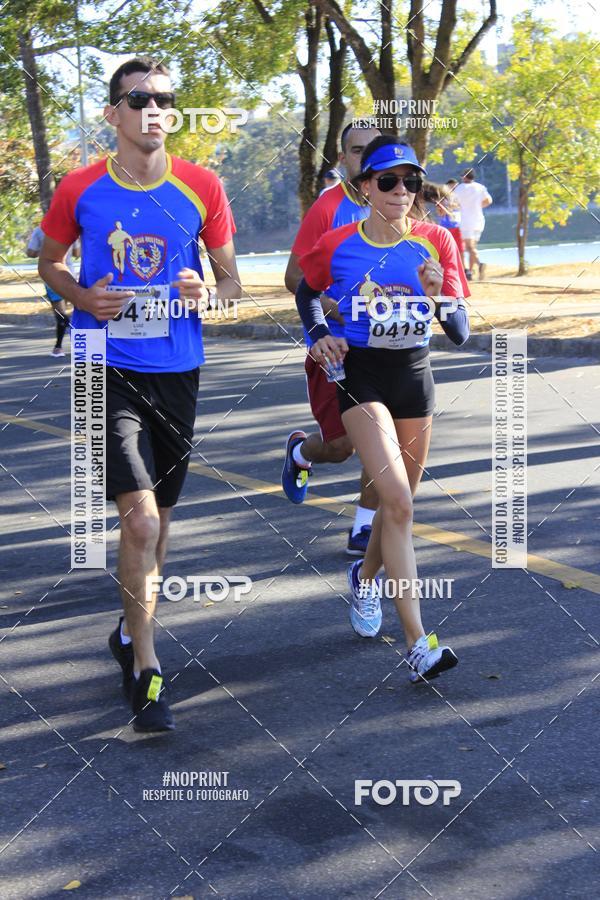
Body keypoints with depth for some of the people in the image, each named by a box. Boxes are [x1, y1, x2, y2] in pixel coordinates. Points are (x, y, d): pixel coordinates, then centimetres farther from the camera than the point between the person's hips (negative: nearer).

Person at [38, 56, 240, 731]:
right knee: (140, 519, -16)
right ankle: (145, 668, -3)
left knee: (158, 517, 16)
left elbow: (231, 278, 9)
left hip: (176, 370, 3)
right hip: (108, 370, -3)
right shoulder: (80, 190, -3)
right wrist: (83, 298, -8)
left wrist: (206, 293, -15)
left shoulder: (201, 188, 0)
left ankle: (131, 631, 40)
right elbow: (49, 262, 12)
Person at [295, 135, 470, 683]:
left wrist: (440, 298, -25)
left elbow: (460, 334, -6)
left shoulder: (436, 242, -4)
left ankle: (365, 577, 48)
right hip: (361, 376, -3)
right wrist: (318, 335, -2)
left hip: (415, 376, 4)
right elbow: (306, 293, 15)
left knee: (399, 503, 15)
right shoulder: (337, 247, -7)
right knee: (398, 501, -19)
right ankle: (419, 644, -19)